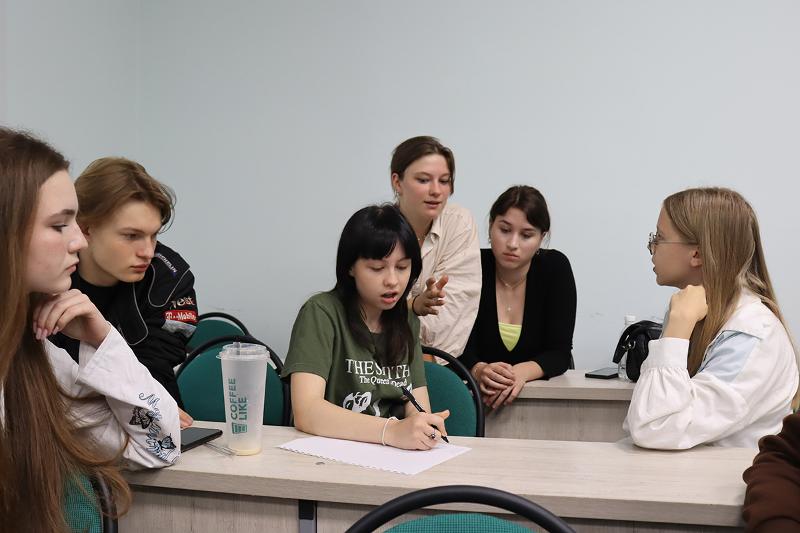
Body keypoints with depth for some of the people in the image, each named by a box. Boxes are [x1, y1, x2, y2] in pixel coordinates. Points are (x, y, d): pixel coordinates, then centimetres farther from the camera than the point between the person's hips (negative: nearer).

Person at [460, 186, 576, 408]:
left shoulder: (556, 267, -3)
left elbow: (560, 353, -4)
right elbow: (461, 349, -8)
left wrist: (522, 372, -23)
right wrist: (479, 370, -30)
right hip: (478, 394, 0)